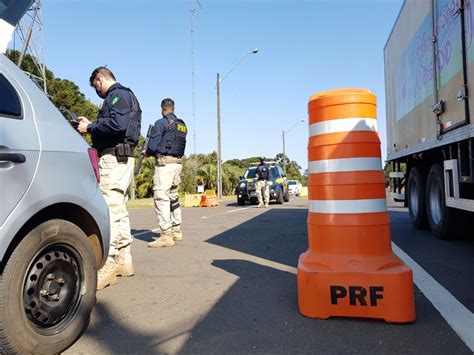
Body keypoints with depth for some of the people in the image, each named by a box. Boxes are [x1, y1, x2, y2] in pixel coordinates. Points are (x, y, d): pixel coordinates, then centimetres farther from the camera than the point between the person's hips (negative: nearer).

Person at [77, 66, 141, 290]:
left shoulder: (119, 94, -5)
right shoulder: (122, 96, 27)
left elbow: (117, 124, -22)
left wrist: (90, 127, -10)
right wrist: (90, 125, 14)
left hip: (114, 158, -11)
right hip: (120, 159, 11)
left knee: (109, 209, -15)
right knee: (118, 209, 12)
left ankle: (108, 264, -16)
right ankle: (124, 260, 18)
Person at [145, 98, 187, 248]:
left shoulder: (161, 123, -7)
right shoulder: (182, 125, 14)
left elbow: (153, 146, -11)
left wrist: (146, 152, 11)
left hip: (164, 163, -8)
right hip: (177, 163, 8)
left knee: (161, 197, -8)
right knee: (173, 197, 17)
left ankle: (166, 235, -12)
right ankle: (176, 231, 24)